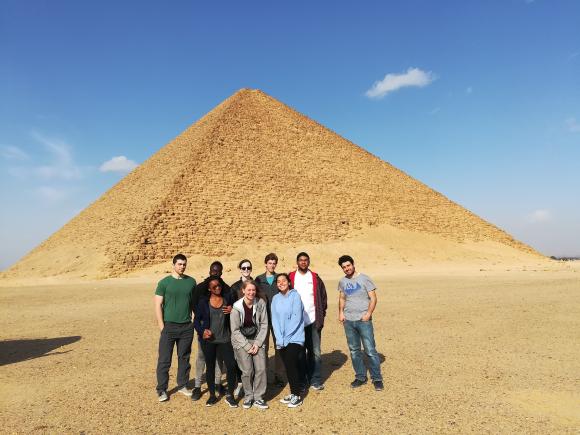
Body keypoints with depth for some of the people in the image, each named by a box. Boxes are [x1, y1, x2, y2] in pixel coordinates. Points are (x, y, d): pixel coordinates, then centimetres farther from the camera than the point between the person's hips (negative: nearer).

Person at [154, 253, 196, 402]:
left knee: (184, 358, 13)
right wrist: (161, 326, -9)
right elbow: (158, 305, -4)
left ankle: (183, 385, 28)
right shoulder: (164, 282, -4)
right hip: (169, 326, -2)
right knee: (164, 360, 4)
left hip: (187, 327, 3)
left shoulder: (191, 281, 4)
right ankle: (162, 390, 18)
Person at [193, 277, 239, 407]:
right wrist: (202, 331, -12)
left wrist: (232, 311, -9)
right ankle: (212, 395, 29)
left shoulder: (227, 297, 1)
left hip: (225, 339, 0)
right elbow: (196, 320, 5)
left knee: (231, 365, -7)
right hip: (208, 340, 0)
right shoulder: (203, 301, -1)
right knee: (210, 367, 11)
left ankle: (230, 395, 11)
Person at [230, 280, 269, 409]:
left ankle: (258, 398, 14)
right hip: (241, 341, -2)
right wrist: (247, 346, -11)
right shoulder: (237, 307, -14)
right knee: (247, 371, -5)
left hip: (257, 340, 2)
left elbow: (264, 324, -3)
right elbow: (235, 330, -9)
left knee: (261, 369, -3)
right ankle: (248, 397, 18)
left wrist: (257, 343, -8)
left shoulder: (261, 303, -10)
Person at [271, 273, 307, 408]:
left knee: (291, 365, -7)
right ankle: (293, 392, 24)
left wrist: (286, 337, -14)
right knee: (288, 366, 9)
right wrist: (279, 338, -8)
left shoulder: (295, 296, -8)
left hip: (295, 338, -4)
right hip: (281, 340, 5)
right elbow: (275, 319, 2)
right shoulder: (276, 299, 6)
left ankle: (297, 395, 7)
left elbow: (296, 318, -13)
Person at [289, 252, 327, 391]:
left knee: (315, 352, 4)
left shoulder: (316, 278, 5)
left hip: (313, 321, 1)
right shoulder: (291, 278, 1)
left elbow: (323, 297, 9)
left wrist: (321, 315, 1)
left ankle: (315, 380, 16)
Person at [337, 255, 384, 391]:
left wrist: (368, 313, -16)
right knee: (354, 350, 12)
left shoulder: (364, 279, -5)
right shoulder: (342, 282, 8)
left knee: (370, 350, -1)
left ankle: (377, 379, 13)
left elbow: (373, 298, -5)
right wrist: (341, 312, 5)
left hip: (363, 320, -4)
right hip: (348, 321, 5)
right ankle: (360, 377, 26)